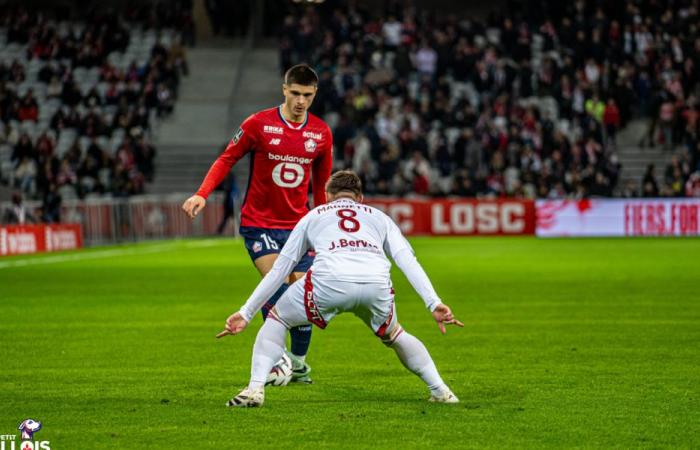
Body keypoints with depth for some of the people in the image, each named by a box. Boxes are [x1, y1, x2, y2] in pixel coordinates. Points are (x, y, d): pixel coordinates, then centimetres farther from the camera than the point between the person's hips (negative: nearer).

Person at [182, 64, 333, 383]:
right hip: (259, 222, -3)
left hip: (299, 225, 3)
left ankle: (298, 361, 19)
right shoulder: (259, 124, -8)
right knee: (276, 284, -20)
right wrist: (202, 194, -15)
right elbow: (227, 159, -2)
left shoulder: (321, 133, 2)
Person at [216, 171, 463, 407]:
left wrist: (246, 312, 36)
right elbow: (408, 261, 18)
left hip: (328, 281, -2)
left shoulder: (313, 216, 33)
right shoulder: (379, 217, 34)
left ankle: (255, 389, 7)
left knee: (276, 320, 23)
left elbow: (279, 269, 32)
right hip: (377, 285, 2)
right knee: (392, 334, 33)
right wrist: (434, 304, 11)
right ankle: (440, 390, 25)